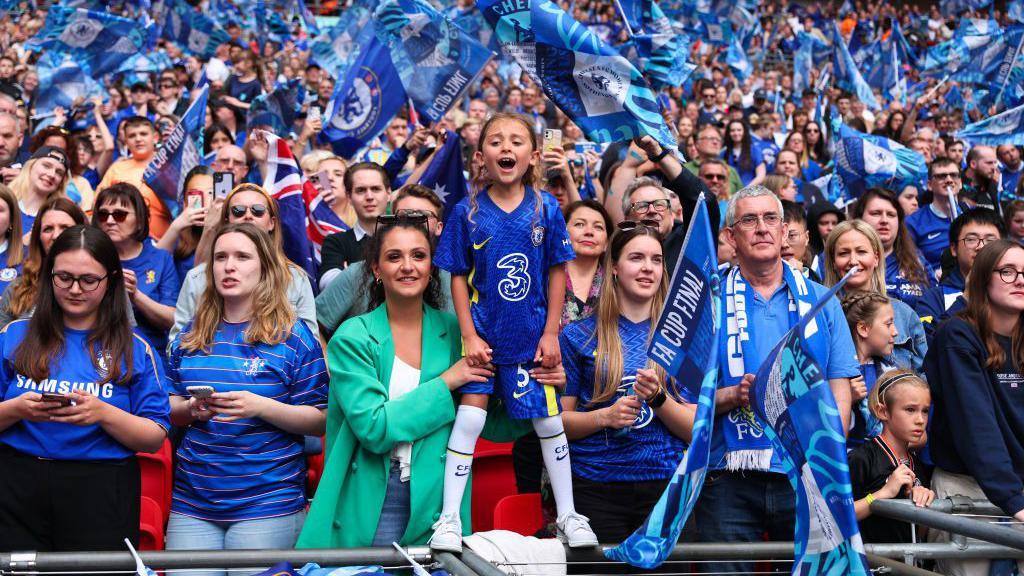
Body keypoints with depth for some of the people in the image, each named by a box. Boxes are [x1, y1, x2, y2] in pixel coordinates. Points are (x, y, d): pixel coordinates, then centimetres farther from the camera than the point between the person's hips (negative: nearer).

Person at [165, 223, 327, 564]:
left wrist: (261, 406, -19)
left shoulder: (293, 337, -2)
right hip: (192, 502, 4)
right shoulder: (190, 337, 11)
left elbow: (321, 420, -4)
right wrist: (189, 409, -7)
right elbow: (168, 407, 17)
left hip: (267, 505, -4)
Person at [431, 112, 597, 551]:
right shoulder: (467, 212, -6)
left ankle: (567, 515, 21)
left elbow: (556, 272, -1)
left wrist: (550, 333, -4)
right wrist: (469, 335, -8)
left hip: (532, 336, 1)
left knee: (549, 420, 8)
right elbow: (458, 277, -3)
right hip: (483, 334, -1)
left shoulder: (546, 209, -5)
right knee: (470, 417, -4)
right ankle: (449, 518, 5)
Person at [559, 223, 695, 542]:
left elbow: (696, 429, 5)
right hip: (595, 488, -1)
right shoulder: (578, 335, 3)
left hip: (664, 487, 1)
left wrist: (658, 398, -12)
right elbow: (558, 421, 2)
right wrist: (605, 416, -15)